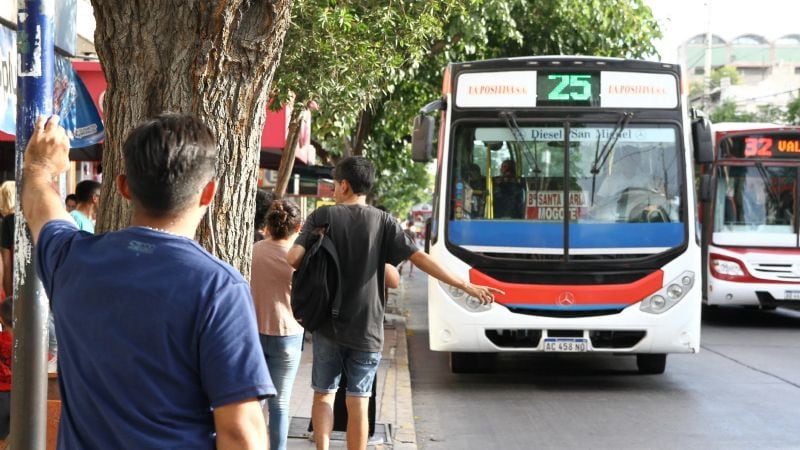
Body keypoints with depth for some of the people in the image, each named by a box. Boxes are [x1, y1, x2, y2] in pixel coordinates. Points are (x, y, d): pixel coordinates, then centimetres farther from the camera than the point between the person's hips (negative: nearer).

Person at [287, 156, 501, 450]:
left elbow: (293, 259, -13)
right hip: (367, 329, 1)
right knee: (358, 403, 7)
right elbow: (420, 258, -9)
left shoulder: (323, 216, -3)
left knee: (324, 394, 13)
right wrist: (467, 286, -6)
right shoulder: (383, 222, -1)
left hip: (328, 325, 0)